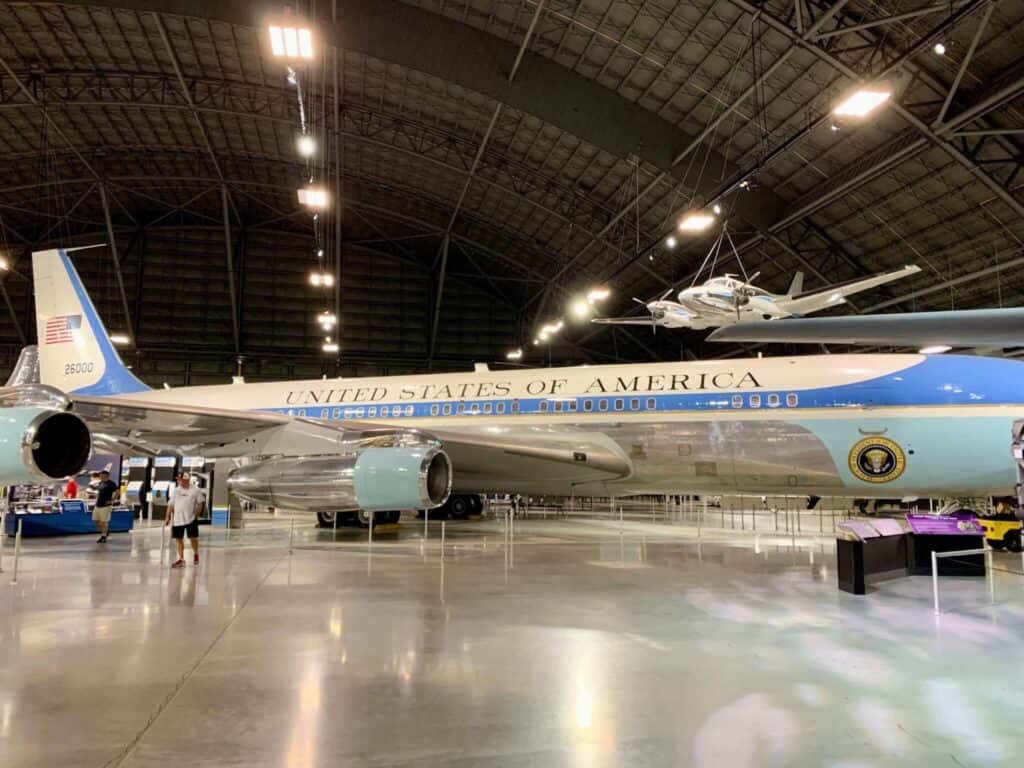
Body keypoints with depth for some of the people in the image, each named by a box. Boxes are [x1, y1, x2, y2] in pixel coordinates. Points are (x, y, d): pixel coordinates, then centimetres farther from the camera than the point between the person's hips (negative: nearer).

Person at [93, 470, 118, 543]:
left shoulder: (111, 483, -10)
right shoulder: (100, 483, 15)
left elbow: (117, 492, -16)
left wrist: (112, 500, -16)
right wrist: (96, 500, 17)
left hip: (106, 505, -8)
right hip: (97, 505, 8)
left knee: (104, 521, -4)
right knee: (96, 520, 11)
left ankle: (103, 537, 3)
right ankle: (104, 532, 29)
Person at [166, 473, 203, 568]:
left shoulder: (195, 490, 0)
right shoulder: (175, 491, 11)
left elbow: (199, 504, 2)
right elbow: (171, 505, 12)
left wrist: (195, 513, -9)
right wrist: (168, 517, 7)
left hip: (191, 518, -3)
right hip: (177, 519, 3)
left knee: (193, 538, 2)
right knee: (179, 539, 4)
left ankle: (196, 554, 27)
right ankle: (181, 559, 13)